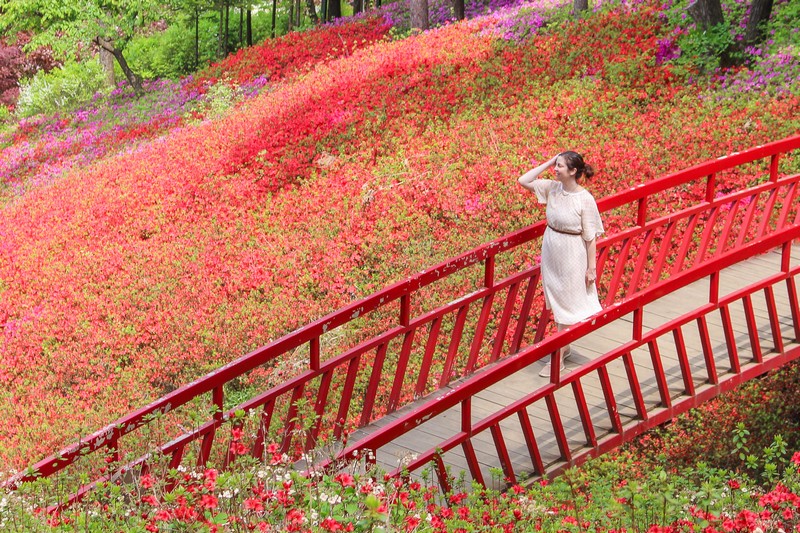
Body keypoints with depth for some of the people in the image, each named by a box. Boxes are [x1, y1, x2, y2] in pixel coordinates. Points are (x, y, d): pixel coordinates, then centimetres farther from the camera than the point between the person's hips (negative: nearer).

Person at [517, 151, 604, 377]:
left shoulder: (585, 199, -20)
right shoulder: (552, 188, -4)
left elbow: (591, 236, -15)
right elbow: (523, 181, -2)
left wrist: (591, 267, -12)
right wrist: (547, 163, -8)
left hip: (571, 255, -6)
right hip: (550, 251, 7)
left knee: (566, 304, 4)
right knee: (556, 301, 18)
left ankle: (558, 358, 11)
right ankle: (564, 348, 34)